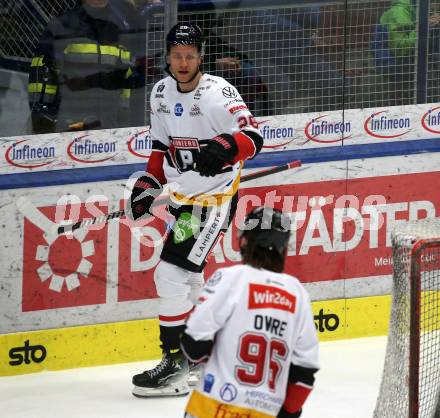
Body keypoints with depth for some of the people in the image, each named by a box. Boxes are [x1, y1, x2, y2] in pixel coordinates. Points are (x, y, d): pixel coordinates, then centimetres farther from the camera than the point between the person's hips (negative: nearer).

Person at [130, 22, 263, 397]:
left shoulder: (218, 92, -17)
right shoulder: (162, 93, 6)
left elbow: (253, 137, -22)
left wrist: (224, 148, -40)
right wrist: (148, 185, 8)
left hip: (214, 199, -8)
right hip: (182, 196, 8)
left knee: (172, 274, -15)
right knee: (186, 276, 17)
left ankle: (176, 363, -10)